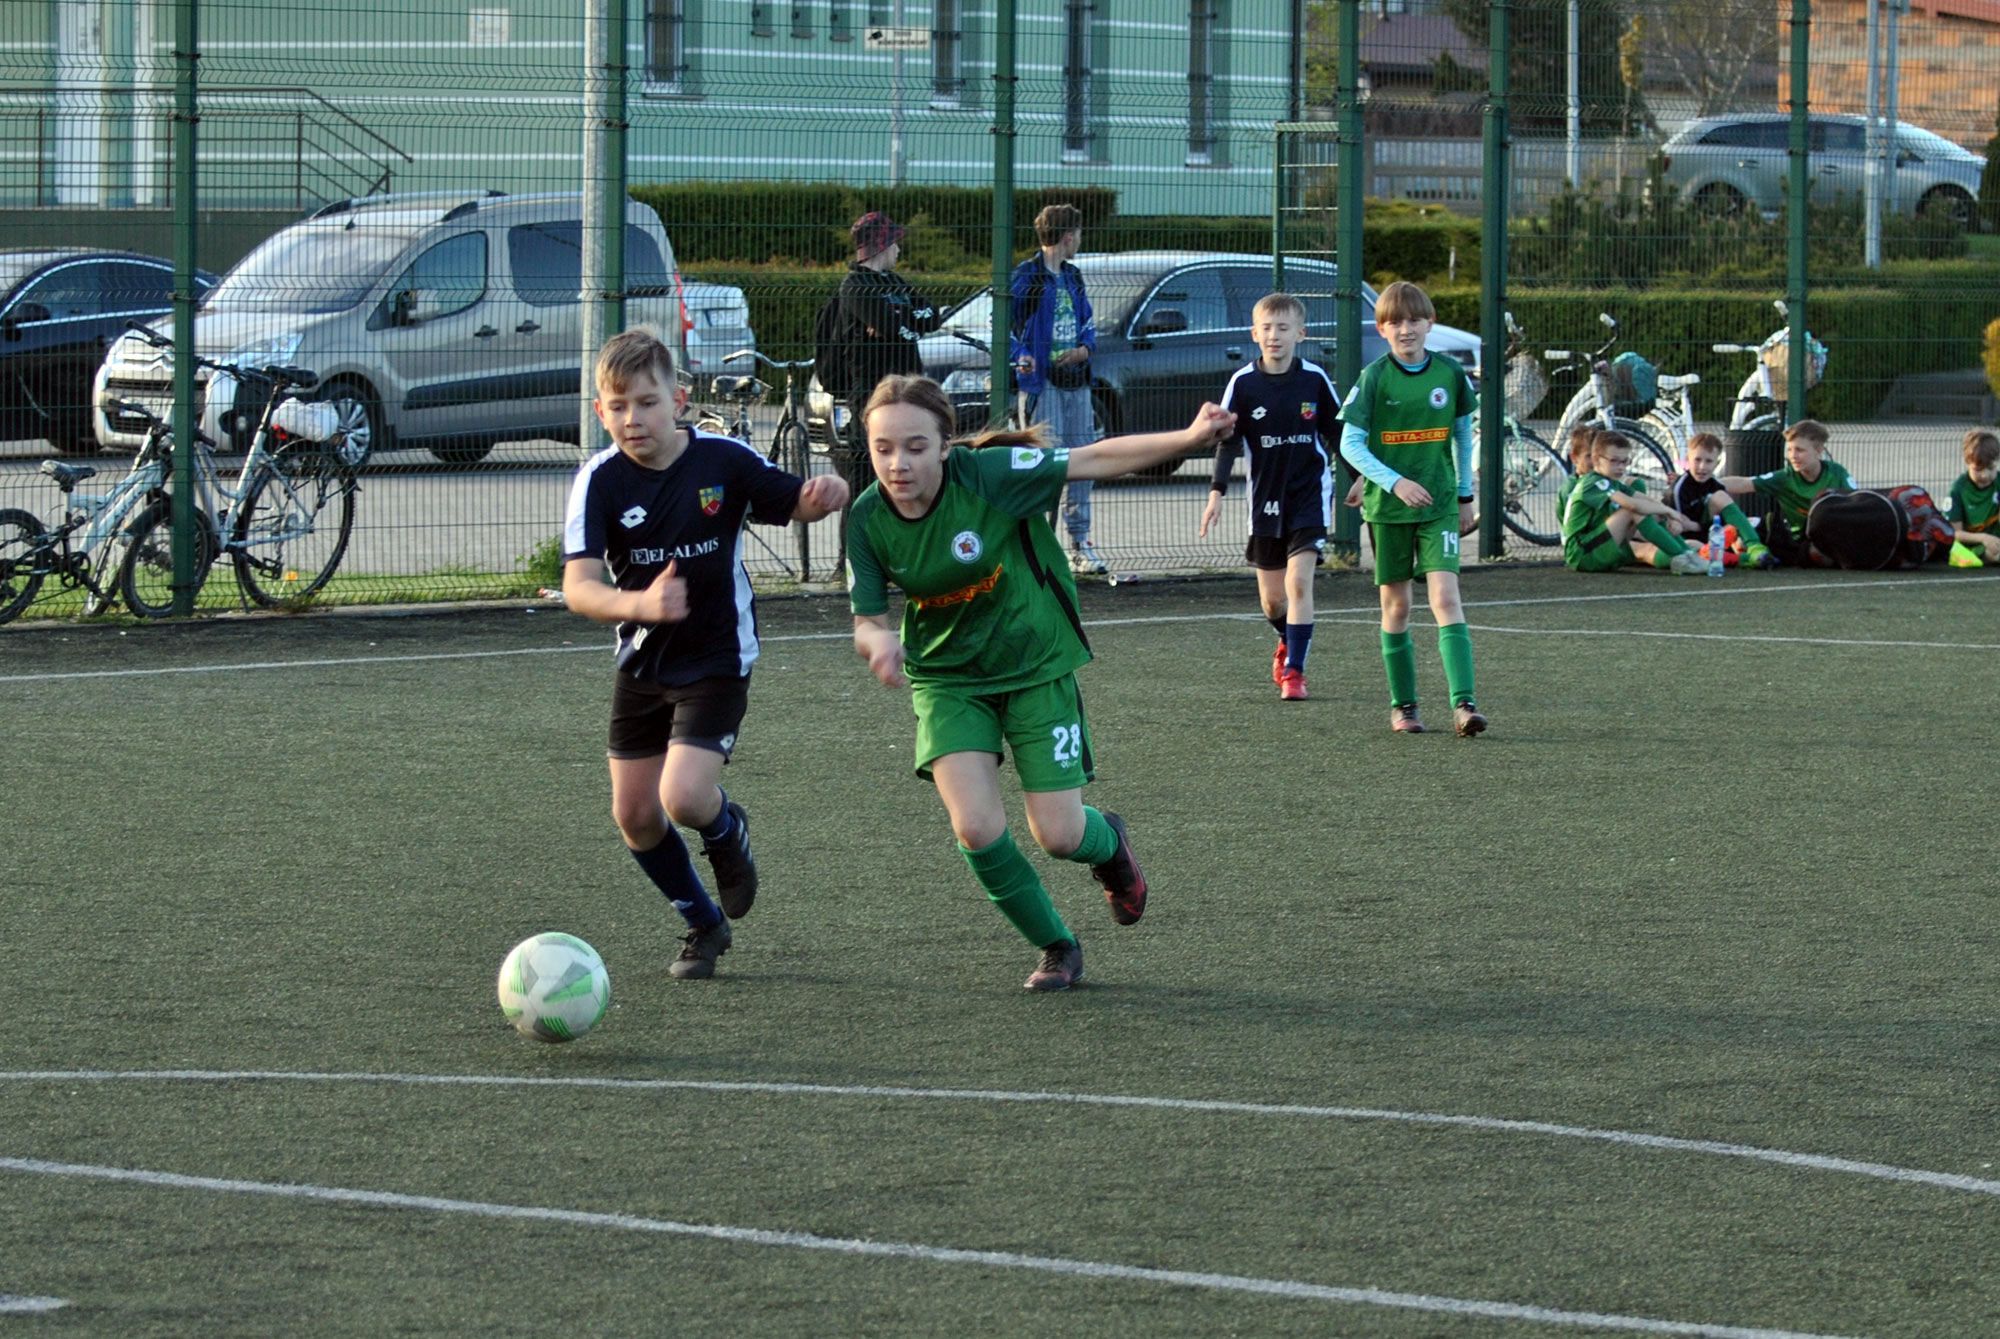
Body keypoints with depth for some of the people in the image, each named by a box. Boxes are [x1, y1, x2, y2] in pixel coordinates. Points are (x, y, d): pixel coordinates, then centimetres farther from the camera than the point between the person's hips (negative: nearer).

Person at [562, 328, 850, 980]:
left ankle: (727, 831, 18)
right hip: (642, 662, 3)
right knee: (635, 817, 6)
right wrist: (638, 603, -45)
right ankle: (703, 925, 30)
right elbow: (579, 585, -25)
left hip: (717, 661, -3)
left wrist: (825, 492, -25)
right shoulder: (600, 480, -15)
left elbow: (797, 503, 0)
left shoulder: (723, 460, -14)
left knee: (684, 797, -20)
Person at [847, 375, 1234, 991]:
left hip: (1035, 668, -2)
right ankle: (1056, 946, 10)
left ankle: (1109, 844, 38)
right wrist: (878, 641, -32)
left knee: (1059, 835, -3)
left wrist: (1189, 437, -25)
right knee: (976, 827, -17)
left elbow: (1096, 459, -17)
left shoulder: (987, 474, -24)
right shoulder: (867, 520, -15)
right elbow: (865, 623, -8)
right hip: (947, 678, 2)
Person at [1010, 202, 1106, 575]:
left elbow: (1088, 321, 24)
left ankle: (1080, 544, 15)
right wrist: (1018, 356, -23)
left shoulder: (1073, 277, 17)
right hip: (1040, 381, -7)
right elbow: (1003, 320, -8)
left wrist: (1084, 349, 3)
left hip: (1076, 380, 7)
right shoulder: (1028, 275, -6)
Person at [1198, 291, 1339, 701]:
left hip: (1310, 494, -2)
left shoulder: (1315, 379, -4)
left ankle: (1294, 670, -10)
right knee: (1271, 599, 9)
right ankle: (1287, 642, 41)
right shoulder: (1243, 383, -5)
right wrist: (1216, 493, -10)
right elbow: (1228, 441, -1)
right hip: (1265, 498, 2)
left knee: (1299, 582, -15)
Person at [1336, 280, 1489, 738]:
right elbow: (1351, 444, -8)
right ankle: (1402, 705, 18)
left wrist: (1465, 494, 17)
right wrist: (1394, 482, -20)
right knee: (1396, 605, 7)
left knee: (1445, 597, -13)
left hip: (1439, 505, 0)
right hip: (1386, 507, 0)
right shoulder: (1373, 378, -6)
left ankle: (1463, 703, -21)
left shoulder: (1450, 374, 1)